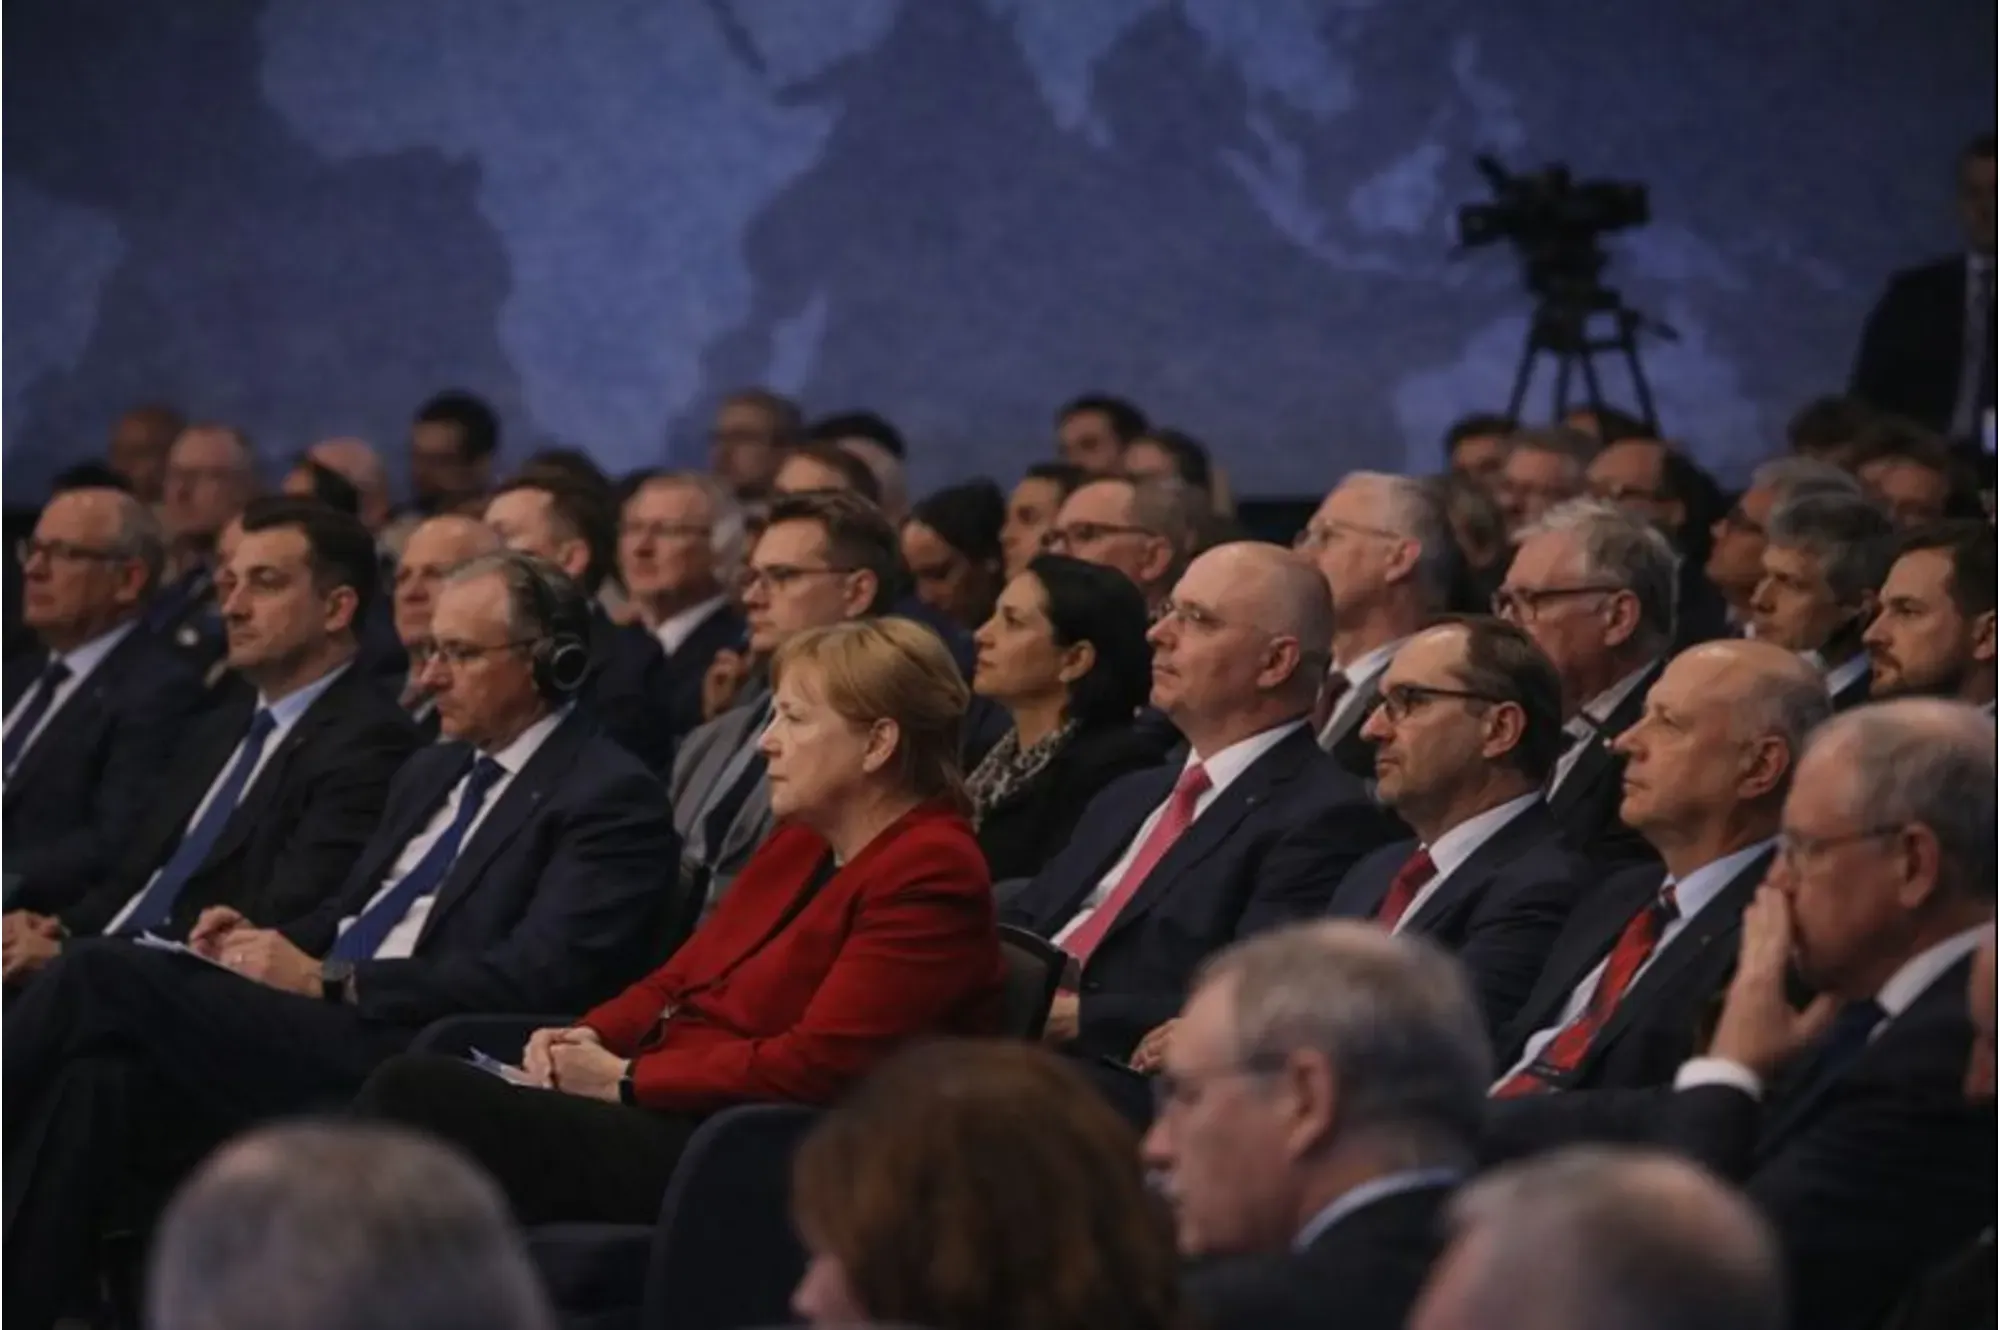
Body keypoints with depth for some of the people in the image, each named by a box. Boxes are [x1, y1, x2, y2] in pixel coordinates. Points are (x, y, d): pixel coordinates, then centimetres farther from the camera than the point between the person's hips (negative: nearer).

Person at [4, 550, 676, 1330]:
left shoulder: (611, 798, -3)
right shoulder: (434, 771, 25)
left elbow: (536, 978, -15)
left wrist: (328, 982, -16)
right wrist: (270, 940, 5)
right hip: (315, 1028, 8)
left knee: (102, 980, -21)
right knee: (105, 1078, -24)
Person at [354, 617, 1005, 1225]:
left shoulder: (932, 876, -11)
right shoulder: (801, 843, 19)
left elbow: (816, 1066, -19)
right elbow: (683, 977, 23)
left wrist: (626, 1080, -13)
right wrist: (591, 1035, 1)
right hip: (663, 1118, 9)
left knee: (418, 1096, -19)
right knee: (416, 1088, -9)